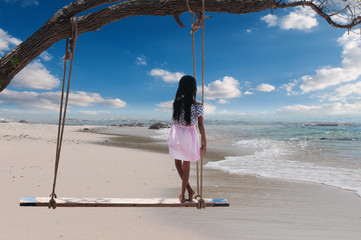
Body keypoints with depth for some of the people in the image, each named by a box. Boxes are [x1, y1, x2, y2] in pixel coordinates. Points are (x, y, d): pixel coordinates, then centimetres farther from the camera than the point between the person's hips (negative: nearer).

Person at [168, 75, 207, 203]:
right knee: (186, 165, 14)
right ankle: (183, 194, 23)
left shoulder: (176, 102, -6)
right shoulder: (197, 106, -13)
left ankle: (189, 189, 20)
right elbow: (200, 125, -10)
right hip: (189, 135, -1)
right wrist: (204, 142, 0)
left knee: (178, 162, 21)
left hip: (177, 134, 1)